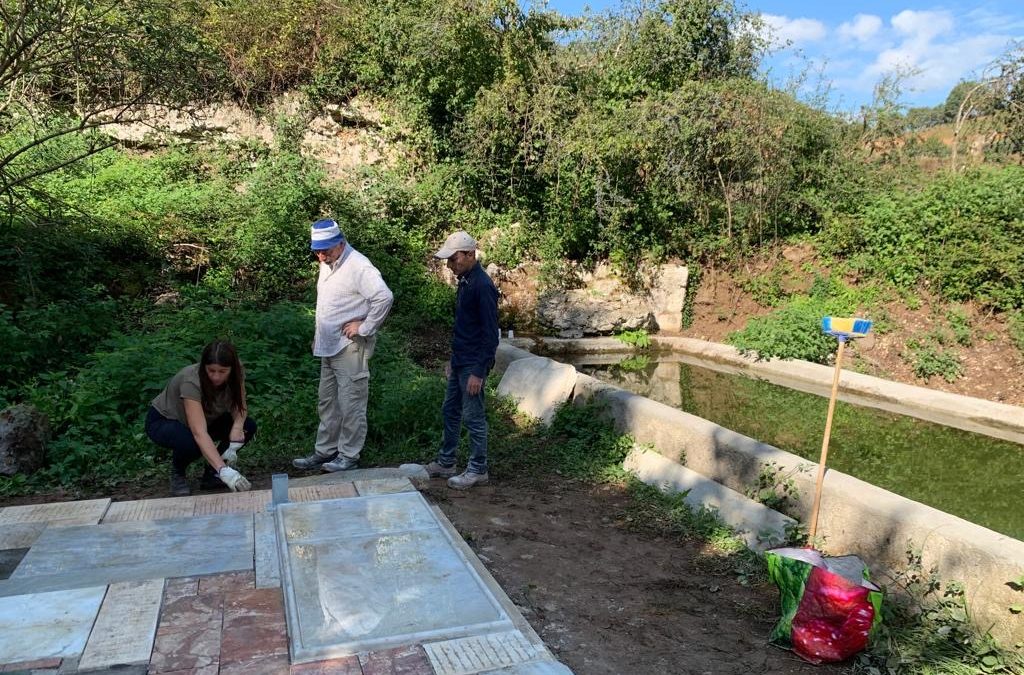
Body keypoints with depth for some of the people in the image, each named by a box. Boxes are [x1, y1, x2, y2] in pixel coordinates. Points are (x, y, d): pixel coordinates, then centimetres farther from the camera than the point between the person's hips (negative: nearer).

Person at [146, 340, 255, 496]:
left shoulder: (235, 373, -22)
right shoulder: (191, 382, -38)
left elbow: (240, 406, -12)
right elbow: (199, 433, -47)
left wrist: (237, 428, -36)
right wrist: (224, 471, -57)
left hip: (206, 418, 6)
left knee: (248, 426, -18)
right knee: (191, 443, -38)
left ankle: (211, 473, 2)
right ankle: (177, 472, -3)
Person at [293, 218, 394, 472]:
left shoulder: (358, 266, -19)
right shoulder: (327, 264, 11)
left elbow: (384, 296, -30)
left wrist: (365, 327, -22)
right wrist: (319, 336, 17)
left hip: (350, 347, -10)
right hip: (329, 346, 10)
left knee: (350, 404, 0)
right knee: (327, 402, 17)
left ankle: (349, 456, 11)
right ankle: (325, 452, 28)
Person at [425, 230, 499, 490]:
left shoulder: (482, 286, -19)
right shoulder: (464, 282, 10)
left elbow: (490, 334, -21)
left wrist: (479, 372, -22)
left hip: (473, 365, -10)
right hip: (459, 361, 10)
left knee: (473, 417, 1)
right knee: (450, 411, 16)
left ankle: (478, 470, 14)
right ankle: (445, 463, 29)